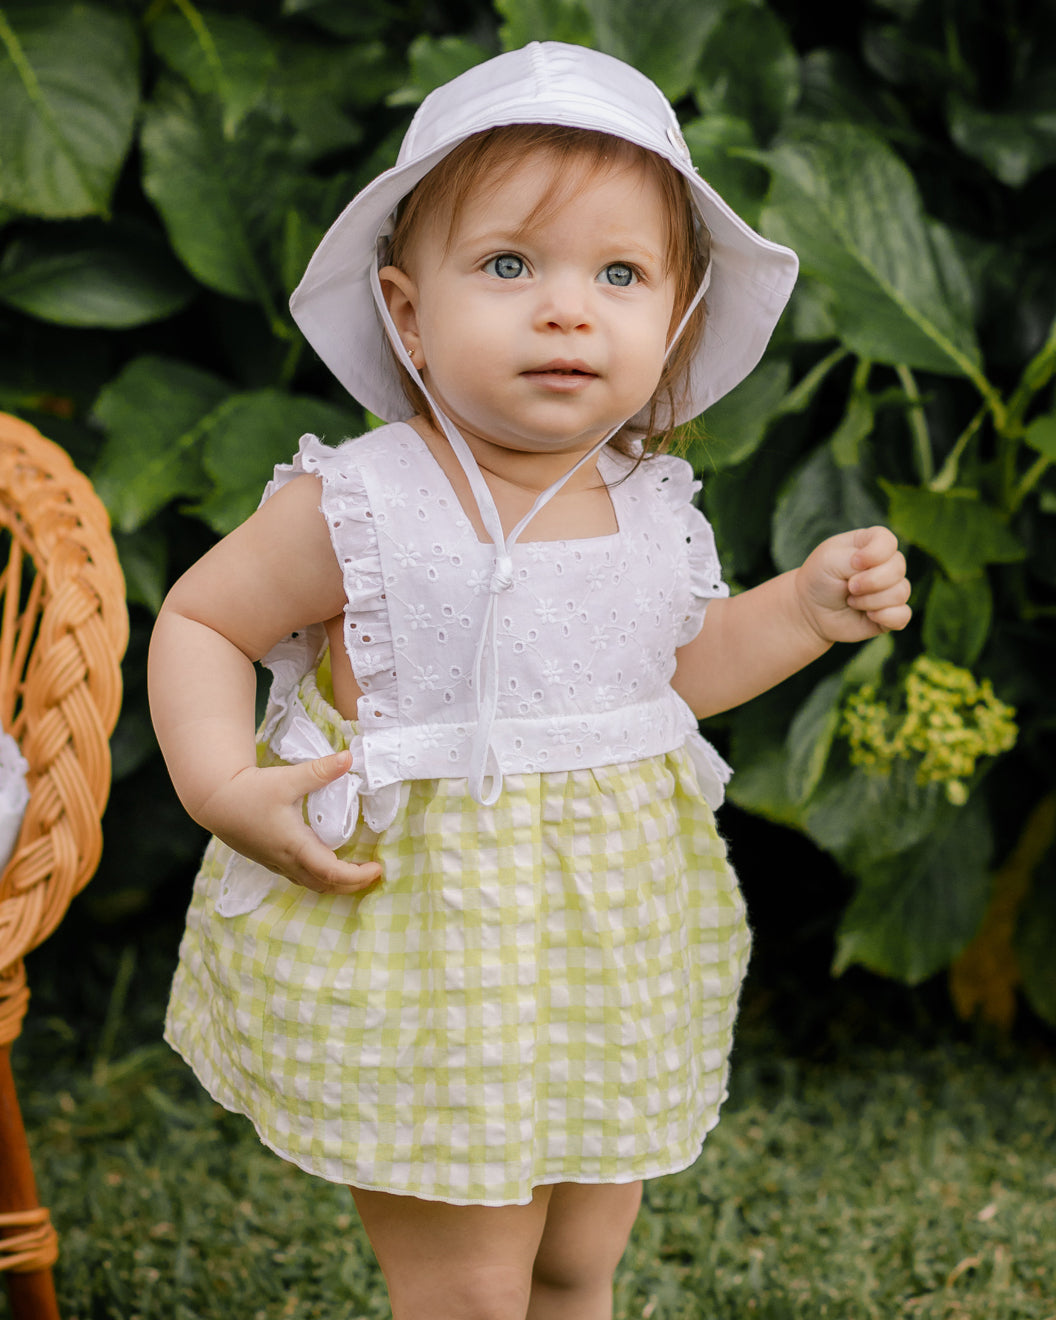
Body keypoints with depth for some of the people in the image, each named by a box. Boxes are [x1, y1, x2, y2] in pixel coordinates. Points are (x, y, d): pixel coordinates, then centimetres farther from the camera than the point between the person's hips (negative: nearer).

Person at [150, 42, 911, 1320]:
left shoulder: (650, 509, -1)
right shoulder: (357, 506, -17)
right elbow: (197, 620, -6)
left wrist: (810, 604, 6)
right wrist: (223, 786, -21)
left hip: (613, 955, 5)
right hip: (422, 961, -5)